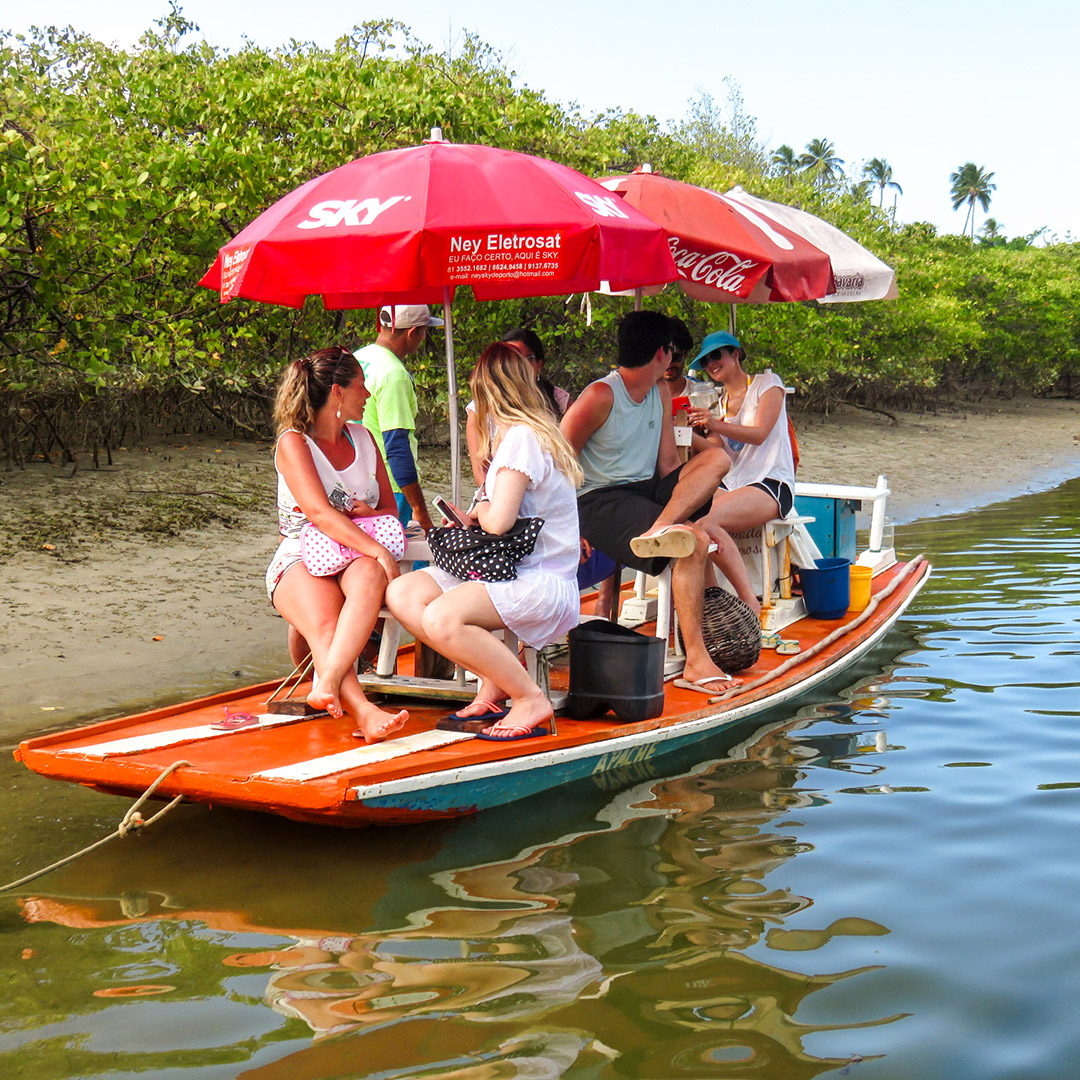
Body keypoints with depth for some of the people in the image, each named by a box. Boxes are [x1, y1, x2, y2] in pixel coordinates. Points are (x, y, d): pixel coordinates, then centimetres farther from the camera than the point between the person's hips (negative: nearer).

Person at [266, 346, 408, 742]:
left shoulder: (362, 438, 18)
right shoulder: (293, 442, -1)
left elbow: (391, 510, 23)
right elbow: (320, 513, -17)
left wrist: (369, 513, -2)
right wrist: (379, 550, -28)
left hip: (357, 558, 3)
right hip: (301, 562, -3)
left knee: (370, 574, -36)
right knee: (324, 626, -36)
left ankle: (327, 684, -52)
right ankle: (363, 712, -57)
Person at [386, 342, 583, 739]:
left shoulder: (522, 437, -14)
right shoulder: (515, 434, 16)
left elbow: (499, 521, -20)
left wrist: (481, 510, 0)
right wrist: (471, 520, 8)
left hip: (542, 583, -10)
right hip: (508, 571, 10)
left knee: (440, 619, -31)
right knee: (402, 595, -5)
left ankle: (531, 700, -13)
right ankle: (494, 681, -1)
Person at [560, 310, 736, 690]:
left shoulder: (661, 392, 14)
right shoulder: (600, 396, -10)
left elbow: (668, 463, 11)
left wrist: (699, 518, -5)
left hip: (649, 491, 8)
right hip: (601, 502, -7)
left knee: (717, 457, -14)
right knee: (693, 542, -29)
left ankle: (658, 531, -37)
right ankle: (695, 659, -30)